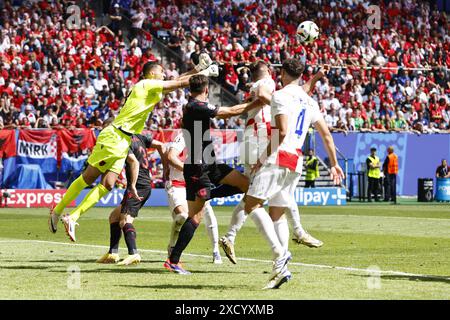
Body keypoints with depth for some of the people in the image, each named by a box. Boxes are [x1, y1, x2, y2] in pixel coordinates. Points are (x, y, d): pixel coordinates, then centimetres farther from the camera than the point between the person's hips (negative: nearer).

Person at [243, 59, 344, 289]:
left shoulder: (281, 95, -4)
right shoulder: (309, 101, 19)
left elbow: (281, 131, -17)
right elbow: (326, 134, 21)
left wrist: (264, 158, -11)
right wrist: (334, 164, 29)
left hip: (278, 159, -8)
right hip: (296, 163, 8)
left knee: (252, 204, -8)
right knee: (277, 215, 12)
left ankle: (279, 253, -24)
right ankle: (282, 269, 2)